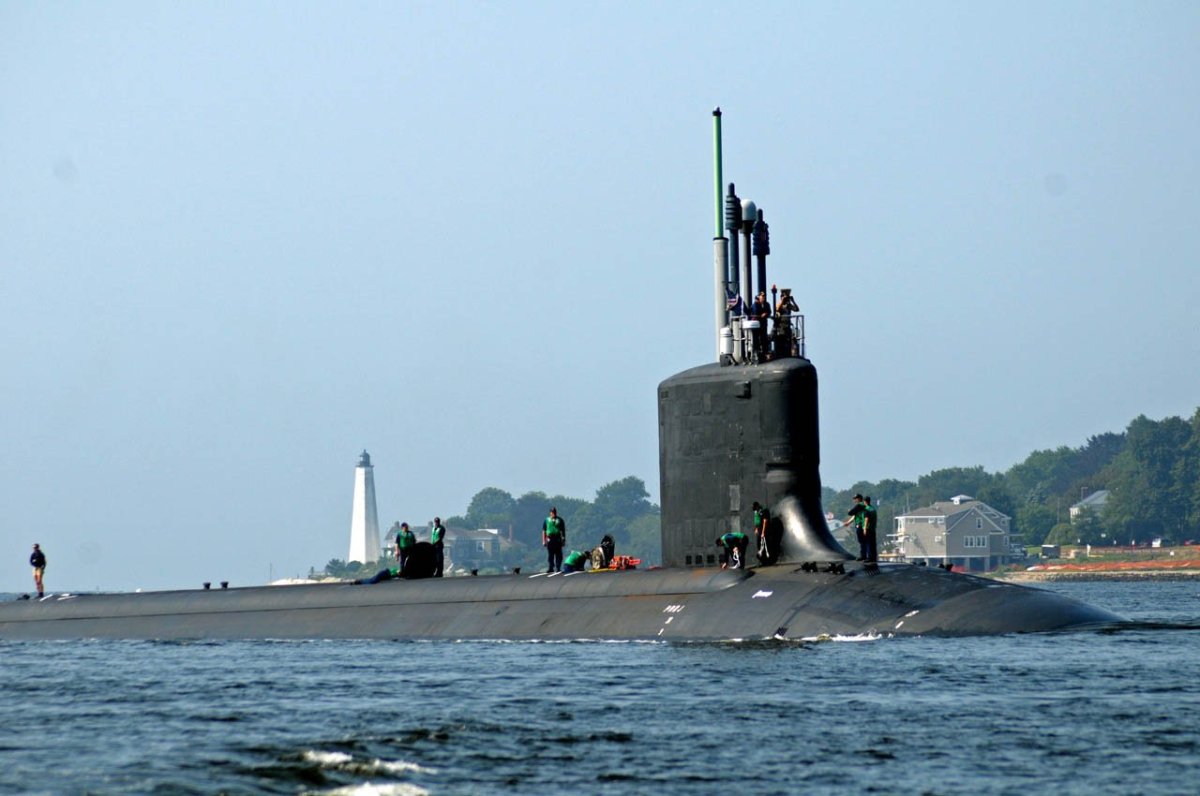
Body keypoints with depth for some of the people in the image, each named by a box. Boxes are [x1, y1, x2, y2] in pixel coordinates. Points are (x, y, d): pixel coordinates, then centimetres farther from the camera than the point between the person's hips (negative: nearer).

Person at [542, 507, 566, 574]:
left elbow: (563, 531, 10)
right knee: (550, 555, 0)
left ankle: (557, 568, 3)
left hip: (558, 540, 0)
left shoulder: (560, 520, 9)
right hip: (549, 540, 0)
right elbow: (544, 531, 11)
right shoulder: (547, 520, 10)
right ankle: (550, 568, 3)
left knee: (558, 555, -2)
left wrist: (563, 540, 4)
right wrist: (544, 541, 4)